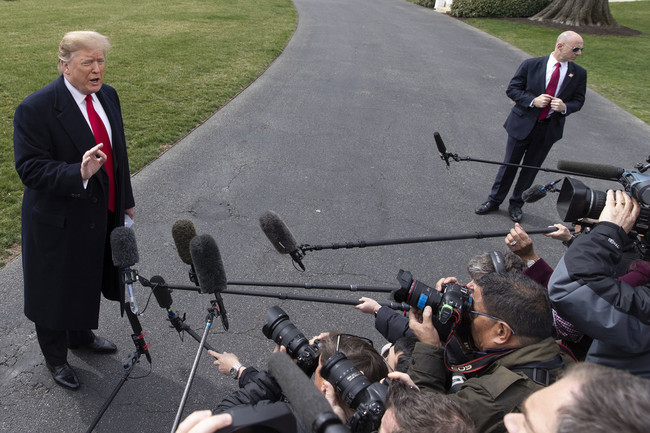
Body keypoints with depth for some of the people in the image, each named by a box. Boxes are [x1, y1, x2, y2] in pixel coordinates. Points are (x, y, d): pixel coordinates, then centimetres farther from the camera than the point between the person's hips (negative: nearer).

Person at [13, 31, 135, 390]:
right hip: (58, 222, -6)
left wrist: (125, 201, 15)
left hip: (101, 215, 7)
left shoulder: (107, 95, 1)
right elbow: (29, 169, -23)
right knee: (55, 292, 13)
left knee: (88, 282, 25)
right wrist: (79, 173, -39)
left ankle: (81, 336, 52)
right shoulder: (36, 109, -21)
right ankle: (55, 359, 37)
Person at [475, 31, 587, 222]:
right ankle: (494, 201, 24)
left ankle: (516, 204, 28)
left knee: (531, 168, 12)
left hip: (549, 129, 2)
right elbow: (512, 89, -6)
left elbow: (578, 101, 5)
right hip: (523, 124, -2)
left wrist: (565, 107, -18)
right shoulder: (531, 65, -9)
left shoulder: (579, 74, -2)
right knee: (509, 164, 8)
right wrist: (533, 100, -21)